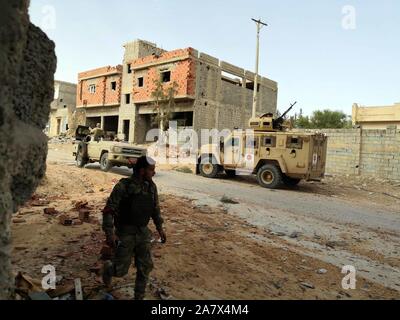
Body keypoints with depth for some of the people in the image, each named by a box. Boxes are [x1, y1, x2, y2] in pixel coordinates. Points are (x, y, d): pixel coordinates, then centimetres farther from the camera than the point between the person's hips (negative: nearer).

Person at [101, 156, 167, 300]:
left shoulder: (151, 186, -1)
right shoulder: (123, 186, -19)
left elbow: (155, 208, 11)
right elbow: (109, 210, -15)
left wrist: (160, 228, 9)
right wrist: (109, 233, -22)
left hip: (143, 233, 5)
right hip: (125, 234, -4)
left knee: (145, 267, 4)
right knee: (121, 270, 2)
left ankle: (139, 296, 26)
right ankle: (108, 268, 38)